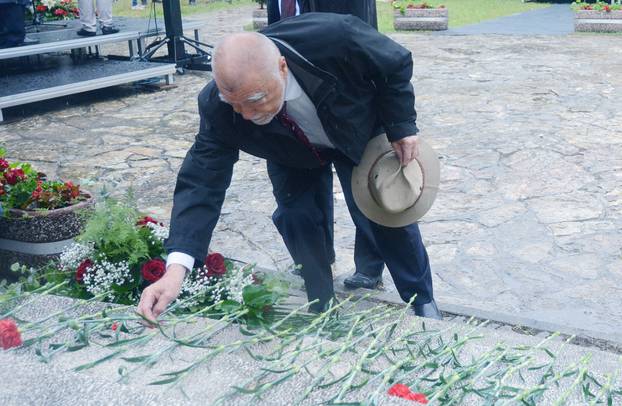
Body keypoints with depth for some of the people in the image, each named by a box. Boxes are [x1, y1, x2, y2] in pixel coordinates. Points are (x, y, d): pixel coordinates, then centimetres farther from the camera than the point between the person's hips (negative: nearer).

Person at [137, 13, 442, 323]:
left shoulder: (335, 38, -44)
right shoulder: (218, 107, -37)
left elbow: (396, 64, -24)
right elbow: (203, 181, -37)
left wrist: (401, 126, -21)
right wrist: (176, 269, -47)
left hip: (360, 133, -1)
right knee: (294, 217, -8)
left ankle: (423, 301, 23)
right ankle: (321, 306, 15)